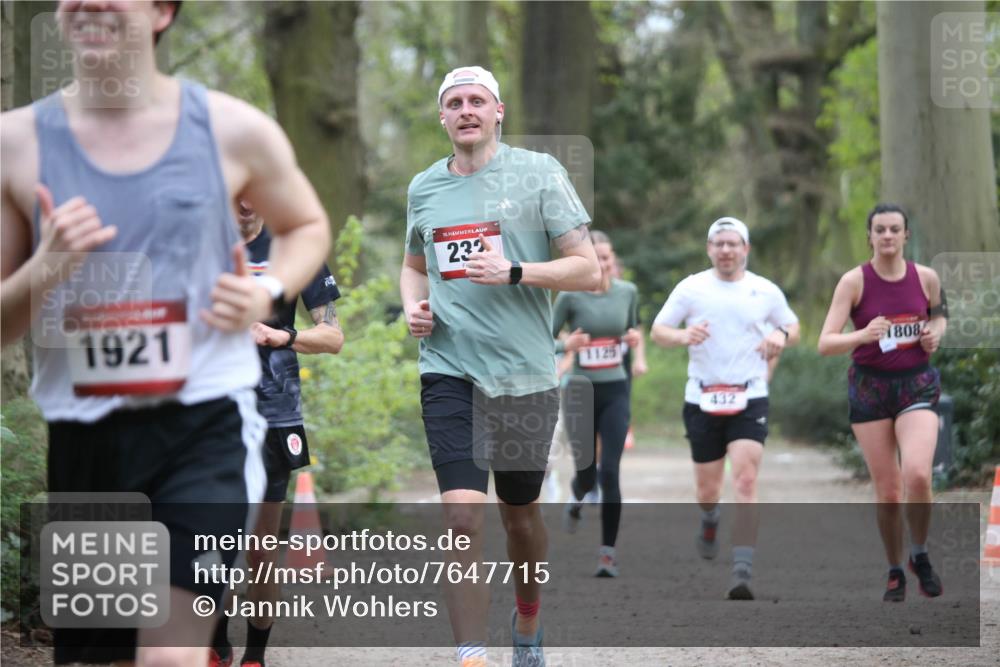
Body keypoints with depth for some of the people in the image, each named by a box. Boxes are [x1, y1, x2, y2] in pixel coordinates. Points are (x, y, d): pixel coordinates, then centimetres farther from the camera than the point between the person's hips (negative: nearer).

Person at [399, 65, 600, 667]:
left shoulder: (537, 171, -3)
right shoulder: (424, 187, 10)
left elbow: (589, 270, -5)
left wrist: (513, 273, -19)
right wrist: (413, 306, 6)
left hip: (525, 371, -1)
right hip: (449, 370, 2)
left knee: (520, 510, 14)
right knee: (462, 515, -13)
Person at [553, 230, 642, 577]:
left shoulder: (627, 292, 2)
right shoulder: (570, 296, -7)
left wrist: (633, 338, -2)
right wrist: (565, 345, -22)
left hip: (616, 391, 1)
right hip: (582, 392, -1)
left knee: (610, 472, -10)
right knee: (587, 473, 5)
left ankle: (608, 552, -2)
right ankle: (577, 498, 45)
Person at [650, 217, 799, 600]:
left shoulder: (766, 291, 5)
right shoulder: (691, 288, 2)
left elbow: (793, 328, 19)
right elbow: (658, 331, 5)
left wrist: (781, 336, -6)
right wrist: (683, 336, -17)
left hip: (750, 400, -1)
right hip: (702, 400, 1)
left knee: (746, 483, -17)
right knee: (707, 488, 9)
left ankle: (742, 574, -21)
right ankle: (709, 523, 48)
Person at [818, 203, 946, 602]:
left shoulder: (926, 277, -1)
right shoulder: (854, 281, -8)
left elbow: (940, 315, 21)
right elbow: (825, 344, -14)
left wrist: (935, 333, -2)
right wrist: (863, 336, -33)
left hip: (917, 385, 1)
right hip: (869, 386, -1)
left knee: (917, 476, -21)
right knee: (888, 492, 1)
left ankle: (920, 556, 4)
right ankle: (895, 574, 22)